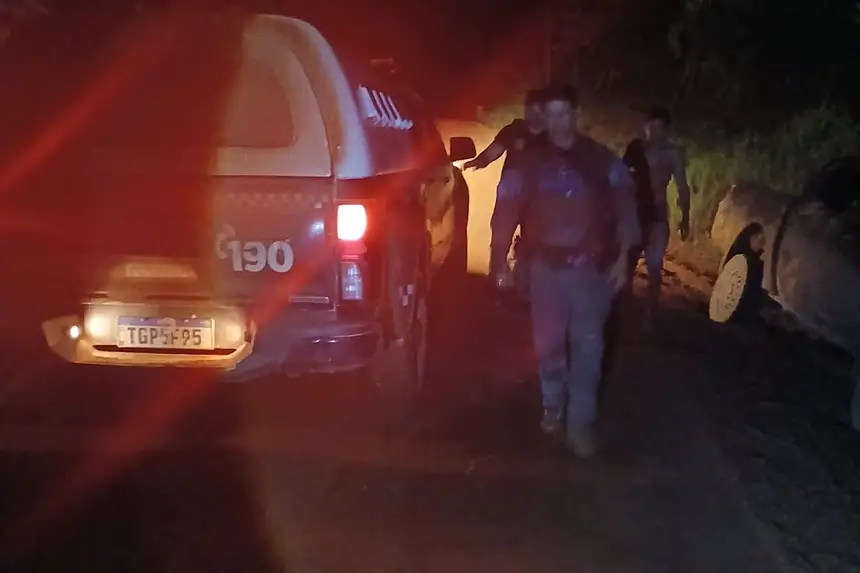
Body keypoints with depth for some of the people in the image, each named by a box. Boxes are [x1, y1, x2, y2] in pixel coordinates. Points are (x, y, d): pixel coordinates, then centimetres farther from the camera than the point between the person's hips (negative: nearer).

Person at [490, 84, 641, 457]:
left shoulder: (603, 161, 1)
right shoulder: (529, 164, 2)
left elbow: (623, 207, 2)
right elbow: (507, 212, 1)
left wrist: (622, 257, -4)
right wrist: (499, 262, -3)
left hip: (592, 267, -1)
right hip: (547, 267, 1)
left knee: (587, 346, 0)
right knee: (548, 342, 10)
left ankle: (580, 424, 9)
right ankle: (552, 407, 31)